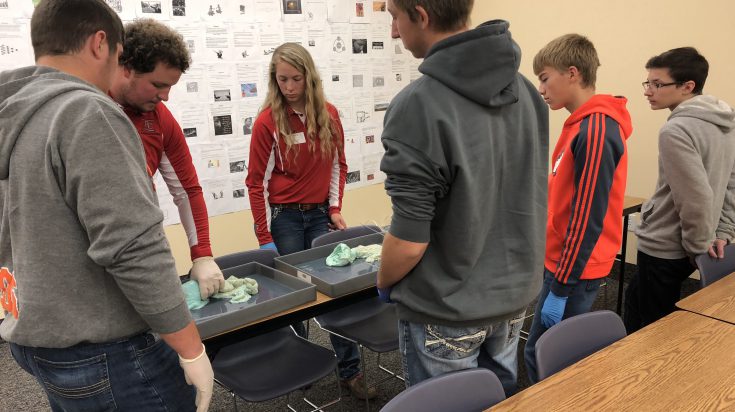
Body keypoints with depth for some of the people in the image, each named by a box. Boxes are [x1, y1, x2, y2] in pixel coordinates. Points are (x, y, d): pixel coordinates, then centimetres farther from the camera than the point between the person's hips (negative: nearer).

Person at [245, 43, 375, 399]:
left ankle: (351, 372, 13)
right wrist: (265, 238, -11)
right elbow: (257, 182, -9)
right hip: (283, 217, -3)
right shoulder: (268, 121, -10)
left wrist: (335, 208, 3)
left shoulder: (329, 115, 2)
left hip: (320, 214, 4)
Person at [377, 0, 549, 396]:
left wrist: (384, 284, -2)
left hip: (446, 311, -6)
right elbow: (530, 198, 8)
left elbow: (409, 240, -23)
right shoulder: (525, 89, -1)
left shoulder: (418, 104, -25)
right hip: (514, 295, 7)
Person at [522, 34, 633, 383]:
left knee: (540, 358, 1)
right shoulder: (587, 123, 11)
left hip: (573, 271, -9)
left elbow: (587, 217, -23)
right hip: (567, 262, 9)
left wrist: (561, 288, -19)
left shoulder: (595, 131, -21)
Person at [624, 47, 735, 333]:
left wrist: (698, 245, -12)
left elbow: (696, 198, -26)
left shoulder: (676, 130, -23)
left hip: (664, 250, -9)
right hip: (684, 249, 9)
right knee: (634, 298, 25)